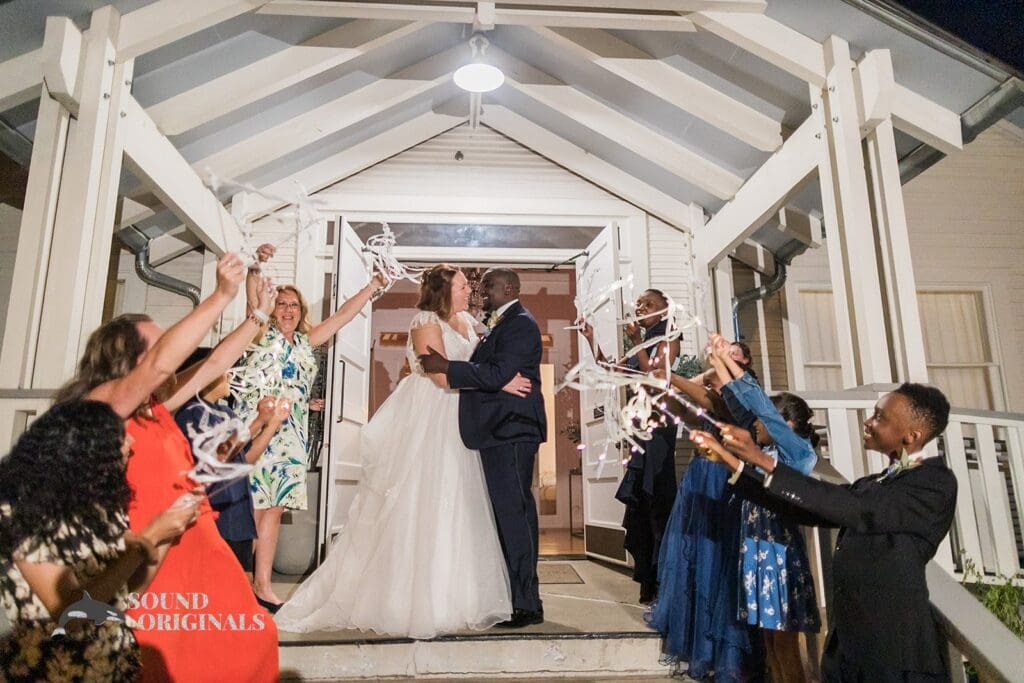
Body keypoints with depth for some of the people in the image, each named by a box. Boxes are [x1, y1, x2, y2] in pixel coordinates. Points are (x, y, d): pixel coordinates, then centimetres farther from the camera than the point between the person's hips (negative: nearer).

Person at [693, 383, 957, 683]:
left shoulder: (936, 483, -11)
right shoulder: (873, 484, 13)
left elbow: (855, 509, -24)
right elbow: (805, 509, 10)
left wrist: (766, 462, -27)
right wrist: (736, 463, 3)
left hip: (895, 652, -7)